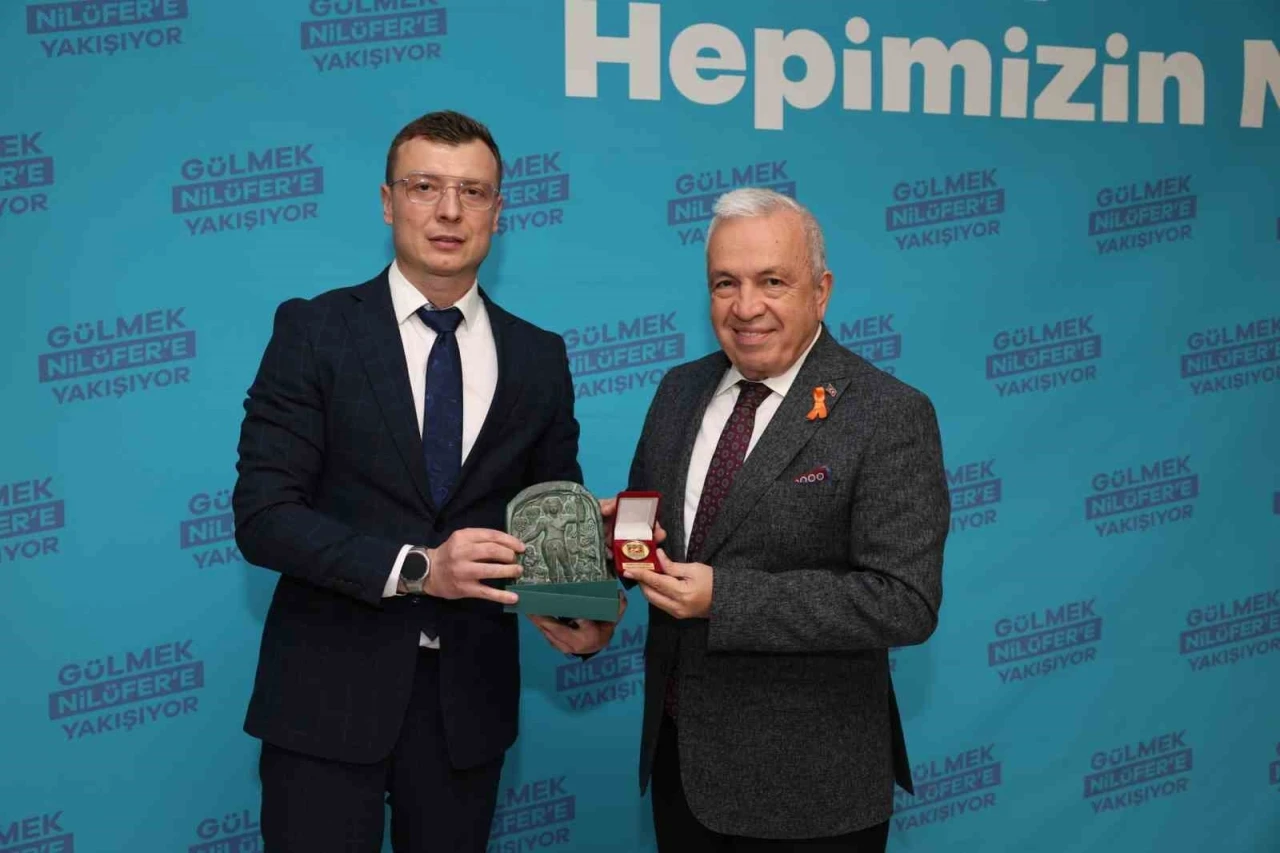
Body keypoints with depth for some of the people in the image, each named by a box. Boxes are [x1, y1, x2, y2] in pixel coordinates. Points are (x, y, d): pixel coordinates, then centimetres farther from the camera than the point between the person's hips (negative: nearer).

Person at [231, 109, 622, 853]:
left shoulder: (539, 357, 6)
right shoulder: (314, 331, -4)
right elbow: (263, 515, -11)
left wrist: (582, 611, -13)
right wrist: (415, 568, -23)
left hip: (469, 696, 3)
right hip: (331, 692, -3)